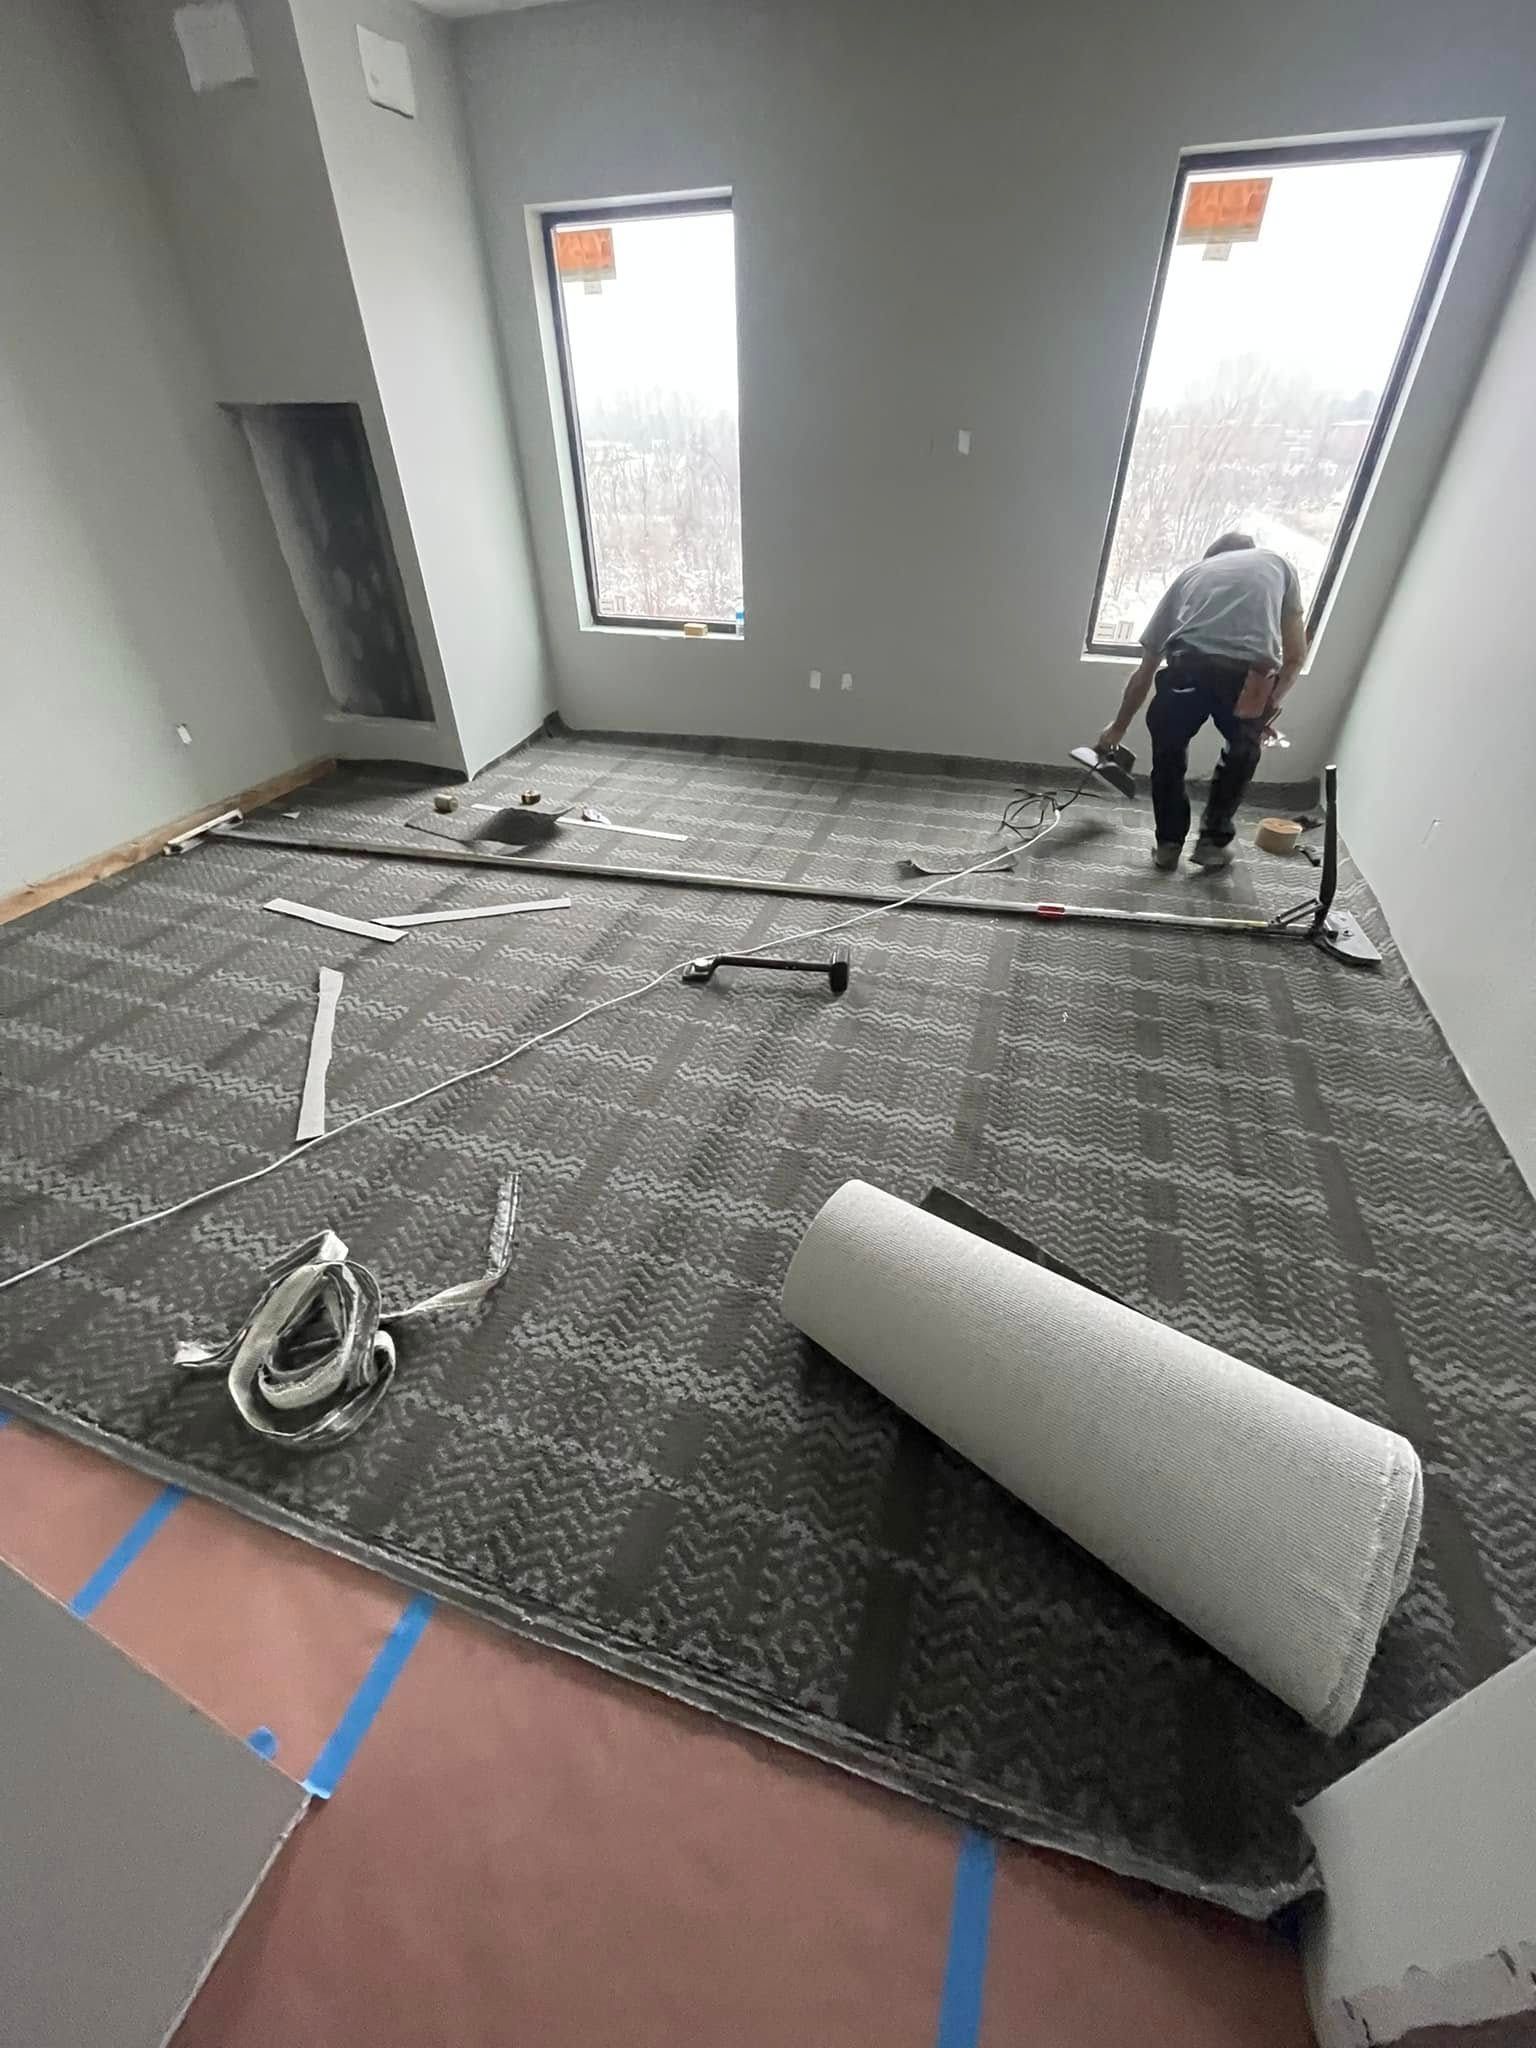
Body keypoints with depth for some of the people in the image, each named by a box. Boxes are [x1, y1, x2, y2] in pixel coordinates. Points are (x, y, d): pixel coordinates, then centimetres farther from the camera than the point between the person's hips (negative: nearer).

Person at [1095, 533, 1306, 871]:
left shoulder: (1190, 574, 35)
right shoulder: (1277, 563, 33)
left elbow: (1145, 671, 36)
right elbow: (1296, 655, 26)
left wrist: (1118, 726, 47)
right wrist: (1268, 711, 35)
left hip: (1187, 668, 0)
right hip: (1250, 674, 0)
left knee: (1168, 750, 29)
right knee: (1243, 751, 31)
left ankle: (1168, 843, 30)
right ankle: (1213, 841, 33)